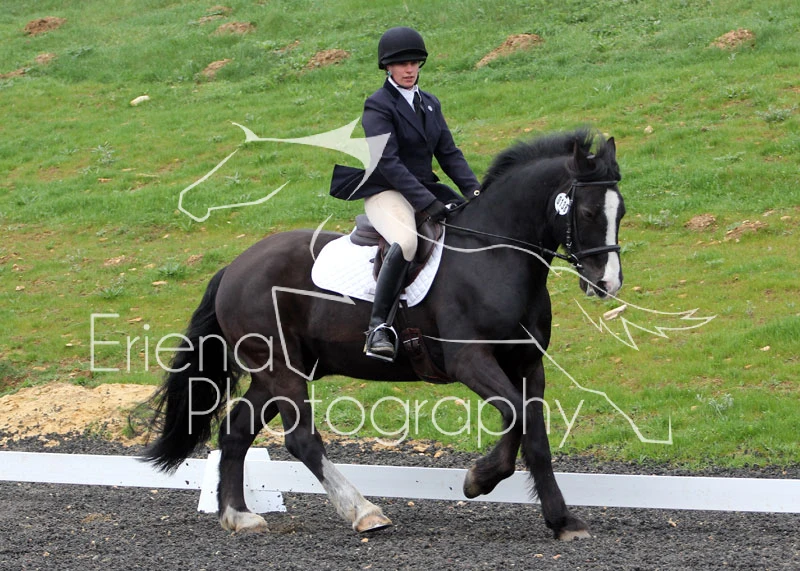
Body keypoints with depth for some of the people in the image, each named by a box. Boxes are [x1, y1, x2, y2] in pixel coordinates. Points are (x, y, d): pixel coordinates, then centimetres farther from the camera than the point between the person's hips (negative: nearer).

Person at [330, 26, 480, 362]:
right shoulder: (378, 106, -9)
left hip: (425, 188, 8)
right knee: (405, 241, -36)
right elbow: (388, 163, -19)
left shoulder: (430, 103, 14)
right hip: (385, 192, -8)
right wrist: (427, 203, -26)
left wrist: (473, 189, -7)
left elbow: (449, 153, 12)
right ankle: (378, 327, -34)